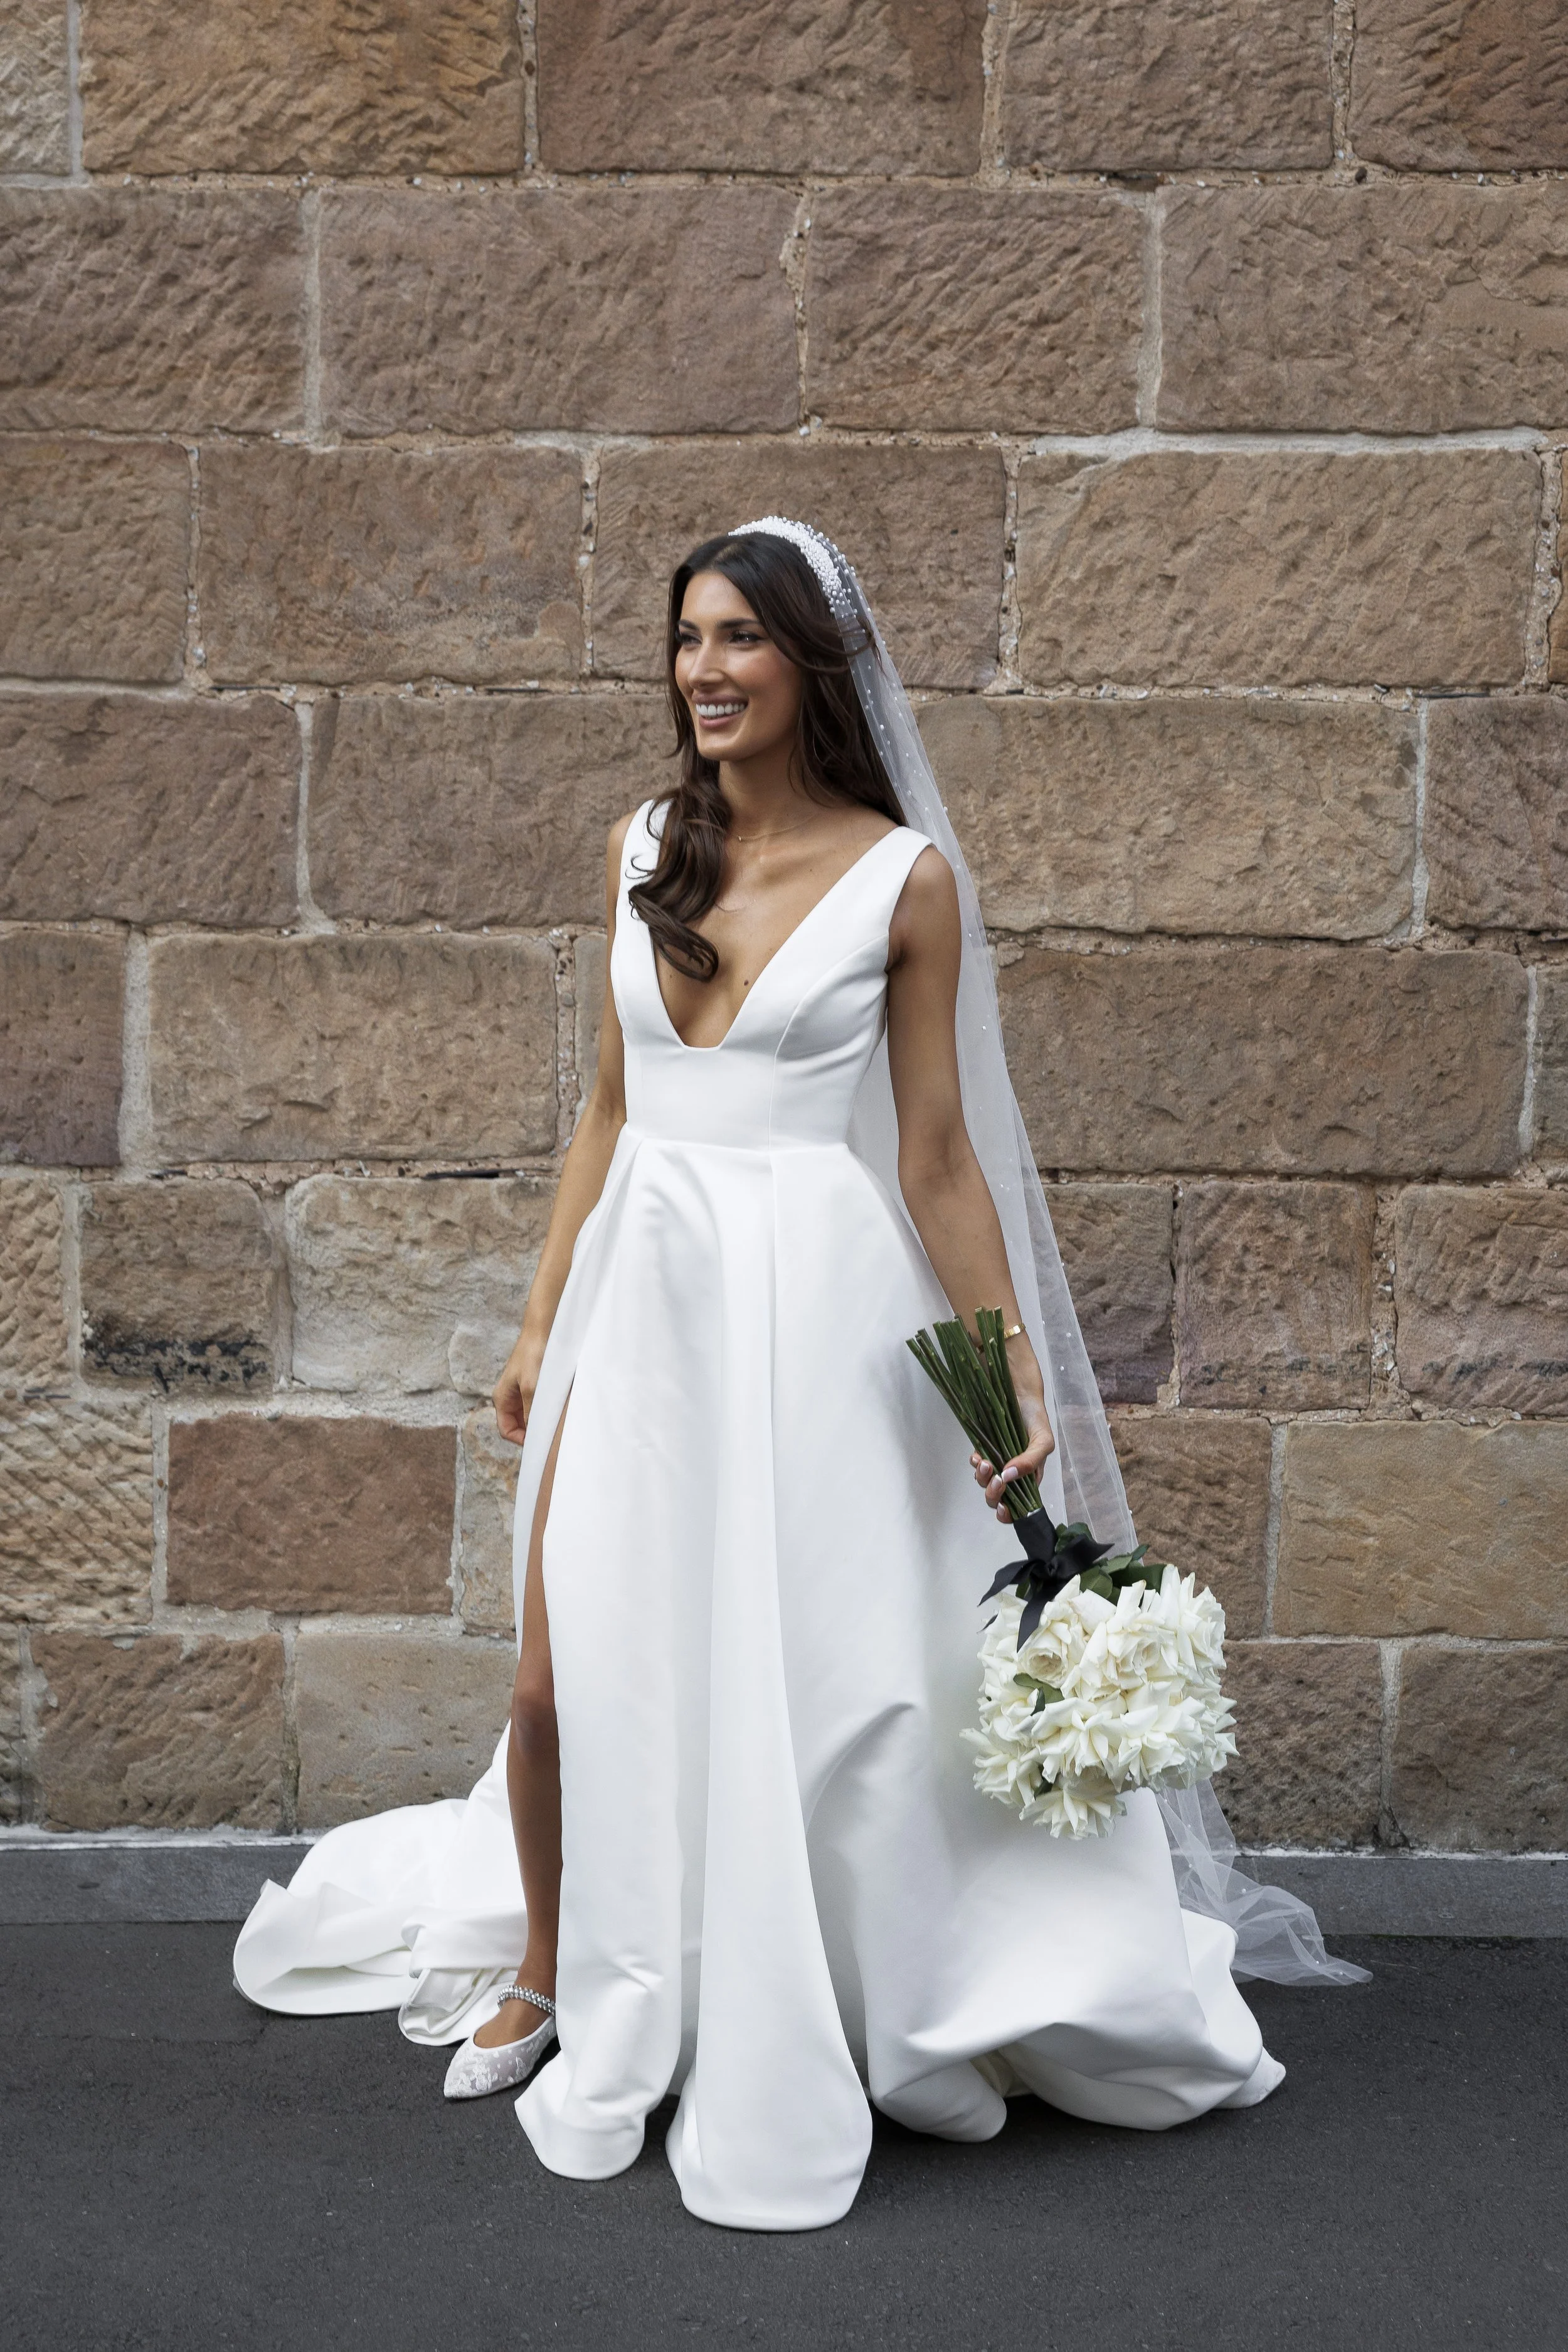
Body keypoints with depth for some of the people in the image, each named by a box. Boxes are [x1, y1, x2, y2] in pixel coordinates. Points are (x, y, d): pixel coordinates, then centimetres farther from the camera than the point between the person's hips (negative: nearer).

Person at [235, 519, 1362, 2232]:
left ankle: (789, 2045, 23)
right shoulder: (644, 850, 8)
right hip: (644, 1287, 4)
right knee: (566, 1675, 3)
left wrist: (1019, 1371, -6)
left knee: (805, 1679, 0)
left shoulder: (903, 878, -5)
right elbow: (611, 1103, 14)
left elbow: (938, 1154, -2)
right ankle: (548, 1969, 31)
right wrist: (541, 1323, 13)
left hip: (816, 1301, -4)